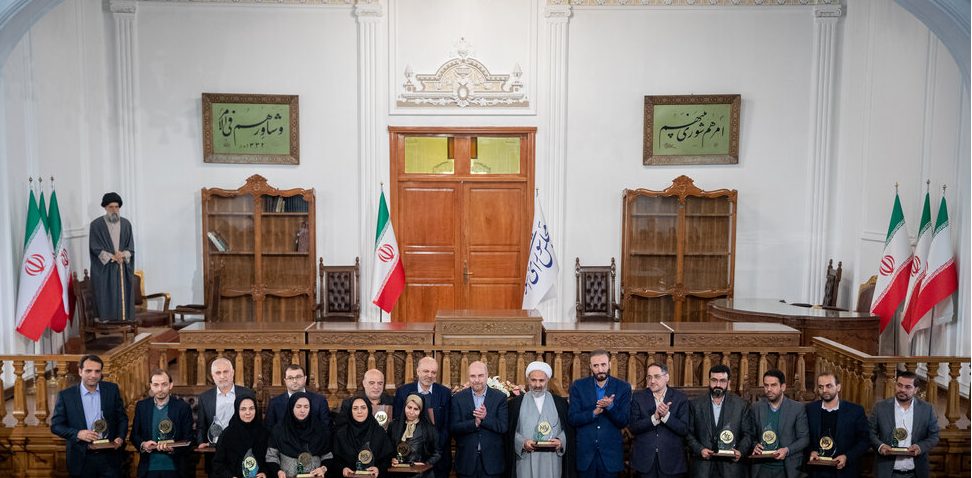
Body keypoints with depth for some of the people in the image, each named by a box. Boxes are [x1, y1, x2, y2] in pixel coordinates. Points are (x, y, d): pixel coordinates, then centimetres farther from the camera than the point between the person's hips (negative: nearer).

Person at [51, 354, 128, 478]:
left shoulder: (112, 389, 2)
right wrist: (78, 434, -18)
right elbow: (56, 425, -2)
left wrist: (120, 437, -9)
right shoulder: (65, 395, -2)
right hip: (81, 460, -1)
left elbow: (122, 418, 8)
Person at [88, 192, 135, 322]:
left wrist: (122, 255, -10)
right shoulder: (96, 225, 1)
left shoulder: (126, 224, 10)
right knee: (107, 297, -7)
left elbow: (131, 247, 10)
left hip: (124, 269, 3)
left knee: (124, 295, -1)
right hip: (104, 269, -3)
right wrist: (112, 257, -11)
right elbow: (95, 248, -4)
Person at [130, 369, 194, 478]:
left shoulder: (183, 407, -4)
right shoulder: (141, 406, 5)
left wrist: (172, 448, -20)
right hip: (148, 469, 2)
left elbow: (188, 439, -3)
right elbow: (134, 435, 9)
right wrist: (142, 445, -11)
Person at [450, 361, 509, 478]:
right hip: (466, 461, 0)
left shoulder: (500, 397, 1)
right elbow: (453, 429, -6)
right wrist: (474, 423, -20)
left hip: (492, 460, 0)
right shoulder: (458, 398, 2)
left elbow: (504, 427, -6)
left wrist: (486, 417, -21)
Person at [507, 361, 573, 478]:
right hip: (525, 459, -1)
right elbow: (511, 431, 3)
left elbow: (569, 428, 8)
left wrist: (561, 440, -10)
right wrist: (522, 442, -13)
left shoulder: (560, 402, 10)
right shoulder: (516, 402, 7)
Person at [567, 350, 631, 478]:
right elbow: (572, 419, -6)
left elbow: (623, 423, -5)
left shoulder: (623, 387, -2)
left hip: (610, 453, 0)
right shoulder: (578, 386, -1)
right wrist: (594, 413, -22)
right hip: (585, 453, 0)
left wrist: (610, 406, -23)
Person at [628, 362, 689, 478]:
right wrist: (654, 418, -20)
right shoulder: (638, 396, 2)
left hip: (671, 459, 0)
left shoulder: (680, 398, 1)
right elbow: (632, 427, -6)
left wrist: (666, 415, -21)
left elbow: (684, 430, -6)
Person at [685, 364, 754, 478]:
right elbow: (689, 433, 4)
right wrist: (700, 449, -11)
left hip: (731, 464, 0)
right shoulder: (695, 404, 4)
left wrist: (740, 451, -12)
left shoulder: (742, 405, 3)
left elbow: (747, 434, 4)